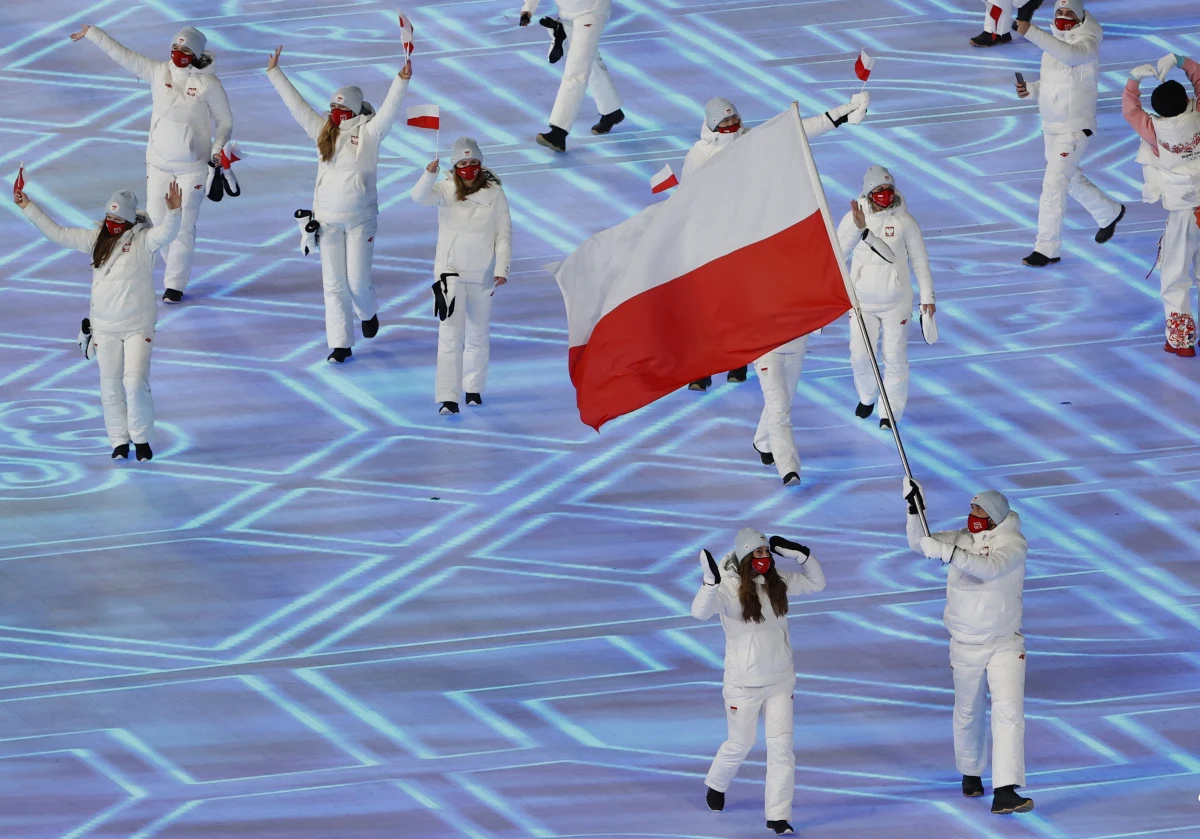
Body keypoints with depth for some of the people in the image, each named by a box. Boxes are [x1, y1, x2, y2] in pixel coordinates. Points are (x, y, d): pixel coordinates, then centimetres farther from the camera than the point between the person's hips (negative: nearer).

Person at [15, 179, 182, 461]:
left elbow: (166, 233, -29)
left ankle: (141, 439, 6)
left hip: (138, 326, -4)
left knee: (135, 381, -12)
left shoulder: (143, 240, -9)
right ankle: (119, 441, 19)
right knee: (110, 386, 7)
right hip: (104, 326, 4)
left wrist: (173, 211, -50)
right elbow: (57, 234, 6)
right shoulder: (97, 238, 3)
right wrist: (28, 207, 5)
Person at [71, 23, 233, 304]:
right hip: (158, 162, 4)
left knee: (182, 225, -4)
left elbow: (225, 120, -4)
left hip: (192, 167, -4)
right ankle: (179, 268, 32)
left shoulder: (208, 83, -13)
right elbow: (123, 55, -2)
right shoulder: (159, 72, -4)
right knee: (157, 220, 9)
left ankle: (175, 284, 7)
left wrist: (218, 147, -19)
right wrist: (92, 33, -3)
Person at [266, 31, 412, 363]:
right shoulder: (323, 131, 3)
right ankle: (340, 344, 8)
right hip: (327, 219, 3)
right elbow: (296, 104, 6)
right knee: (334, 283, 2)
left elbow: (389, 109, -20)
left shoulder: (369, 133, -7)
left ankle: (368, 312, 35)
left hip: (361, 219, -3)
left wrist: (402, 81, -35)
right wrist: (274, 73, 6)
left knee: (358, 281, -1)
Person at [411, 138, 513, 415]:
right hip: (450, 270, -2)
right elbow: (420, 197, -24)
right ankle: (448, 398, -15)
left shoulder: (494, 193, -2)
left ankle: (474, 389, 32)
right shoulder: (445, 190, -4)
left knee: (477, 335, 14)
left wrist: (501, 269, -9)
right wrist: (429, 175, -43)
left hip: (482, 275, 2)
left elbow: (504, 233, -1)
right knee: (450, 333, -11)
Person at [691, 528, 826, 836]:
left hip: (780, 681, 4)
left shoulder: (778, 582, -2)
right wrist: (711, 581, -50)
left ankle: (778, 816, 6)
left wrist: (801, 555, -6)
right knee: (740, 744, 13)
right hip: (744, 683, -4)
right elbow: (700, 611, -34)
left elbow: (816, 583, 11)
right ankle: (715, 784, 44)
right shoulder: (730, 588, -18)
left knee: (781, 747, 0)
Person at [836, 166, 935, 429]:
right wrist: (857, 227, -38)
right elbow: (838, 251, -22)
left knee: (895, 356, 0)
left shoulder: (904, 220, -9)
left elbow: (919, 259, 0)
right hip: (862, 299, 1)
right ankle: (867, 396, 32)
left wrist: (927, 296, 2)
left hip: (896, 301, -1)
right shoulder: (852, 218, -7)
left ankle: (890, 412, 14)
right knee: (860, 355, 2)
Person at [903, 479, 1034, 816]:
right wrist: (916, 507, -20)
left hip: (1005, 645, -4)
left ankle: (1005, 793, -22)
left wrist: (946, 552, -39)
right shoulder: (960, 538, 1)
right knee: (968, 713, 16)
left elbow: (989, 568, -31)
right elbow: (919, 543, -6)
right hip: (965, 646, 4)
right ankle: (970, 772, 41)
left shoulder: (1013, 544, -14)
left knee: (1009, 710, -16)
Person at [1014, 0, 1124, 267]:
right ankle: (1110, 213, 47)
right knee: (1071, 179, 24)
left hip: (1075, 127, -9)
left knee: (1053, 186, -12)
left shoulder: (1087, 42, -18)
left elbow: (1070, 55, -42)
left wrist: (1031, 32, -48)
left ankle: (1048, 249, -5)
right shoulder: (1053, 41, 7)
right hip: (1051, 125, 9)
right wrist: (1030, 89, -4)